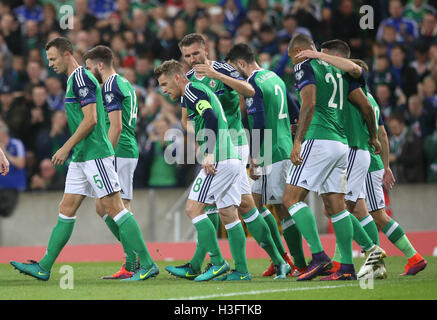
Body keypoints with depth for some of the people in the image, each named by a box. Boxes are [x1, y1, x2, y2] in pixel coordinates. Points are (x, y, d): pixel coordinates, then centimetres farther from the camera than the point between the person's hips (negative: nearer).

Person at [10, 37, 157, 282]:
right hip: (81, 158, 10)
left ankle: (147, 265, -9)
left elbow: (90, 119, -19)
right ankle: (44, 268, 11)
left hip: (95, 155, -10)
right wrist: (70, 150, 22)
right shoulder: (74, 80, 19)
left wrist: (66, 148, -14)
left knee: (115, 207, -10)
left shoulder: (81, 78, -12)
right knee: (66, 209, 9)